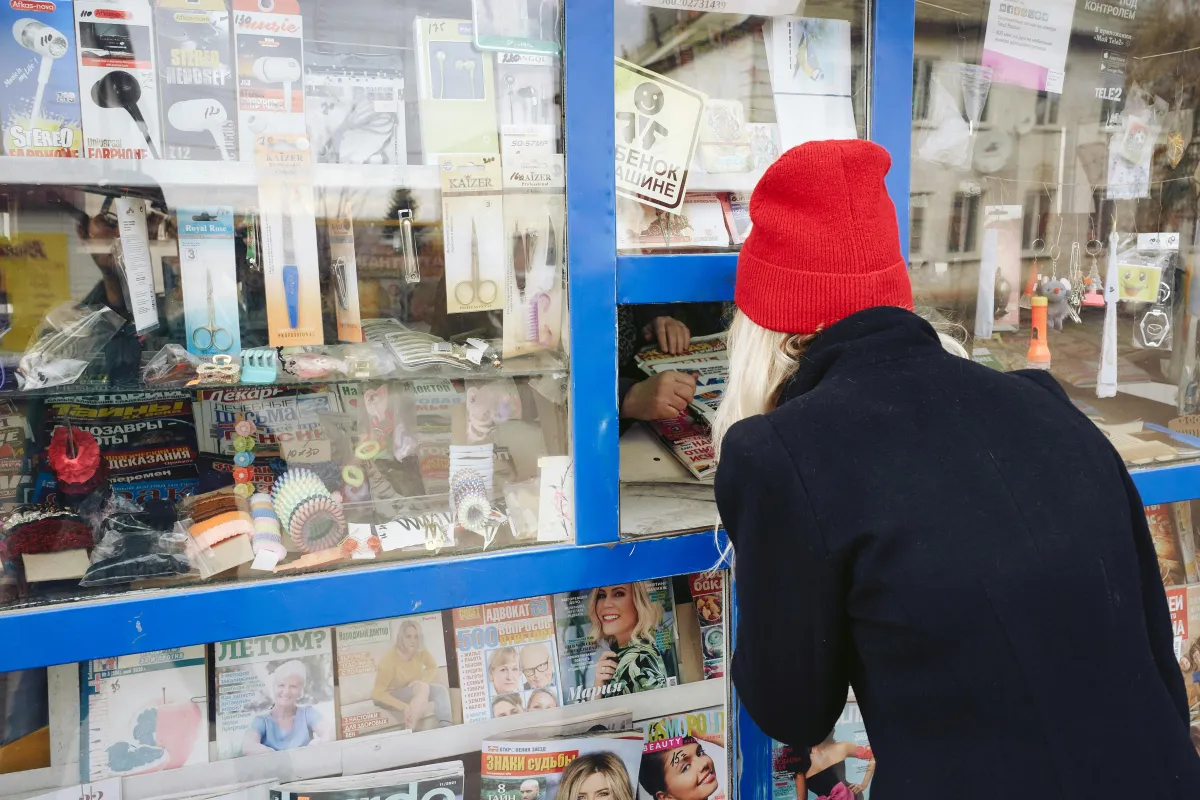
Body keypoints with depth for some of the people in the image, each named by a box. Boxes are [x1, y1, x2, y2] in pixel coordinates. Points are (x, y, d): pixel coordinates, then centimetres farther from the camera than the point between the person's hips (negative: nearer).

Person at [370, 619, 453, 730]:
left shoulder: (420, 651, -13)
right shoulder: (390, 658, -27)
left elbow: (433, 668, 7)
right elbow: (377, 693, -27)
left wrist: (422, 681, -15)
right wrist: (403, 706, -37)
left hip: (413, 691, 6)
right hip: (389, 696, -6)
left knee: (440, 689, -17)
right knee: (422, 688, -31)